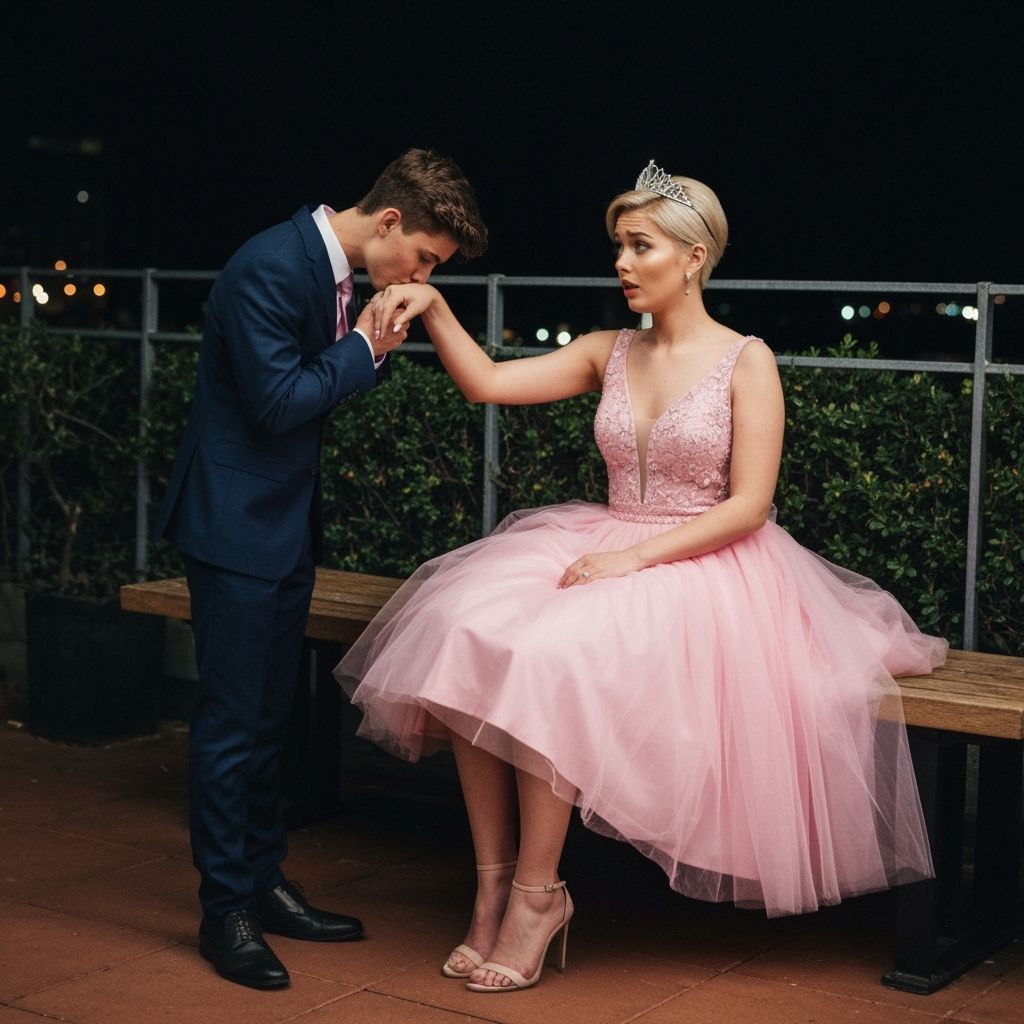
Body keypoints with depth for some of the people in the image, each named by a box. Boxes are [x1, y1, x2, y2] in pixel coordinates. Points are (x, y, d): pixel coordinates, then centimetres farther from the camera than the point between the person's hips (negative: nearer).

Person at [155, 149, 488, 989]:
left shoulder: (339, 273, 8)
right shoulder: (270, 268, -21)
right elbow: (276, 401, -23)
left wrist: (374, 345, 2)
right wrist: (366, 346, -16)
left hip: (288, 522, 10)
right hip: (238, 522, -10)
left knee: (270, 714, 16)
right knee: (233, 717, -2)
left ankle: (263, 883, 27)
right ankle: (226, 910, 8)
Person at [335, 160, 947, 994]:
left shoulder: (746, 362, -3)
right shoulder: (609, 354, 12)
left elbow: (749, 505, -10)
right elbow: (487, 383, 4)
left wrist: (636, 558, -18)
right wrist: (433, 307, -10)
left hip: (704, 568, -5)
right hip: (606, 552, 5)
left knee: (553, 658, -32)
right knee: (467, 637, -22)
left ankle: (536, 892, -19)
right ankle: (493, 881, -18)